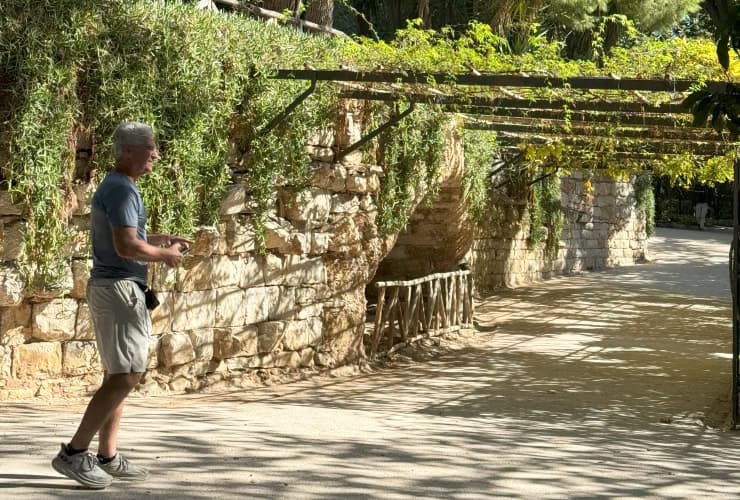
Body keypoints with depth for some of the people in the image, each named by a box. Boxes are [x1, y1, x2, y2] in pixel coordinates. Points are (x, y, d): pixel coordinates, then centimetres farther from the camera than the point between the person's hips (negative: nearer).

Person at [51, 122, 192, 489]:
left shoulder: (114, 187, 17)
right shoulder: (122, 189, -15)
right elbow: (126, 247, -24)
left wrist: (164, 239, 19)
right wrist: (165, 255, -9)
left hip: (113, 287, 11)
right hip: (119, 288, -11)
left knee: (119, 375, 11)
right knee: (127, 375, -11)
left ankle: (108, 458, 13)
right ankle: (73, 453, -12)